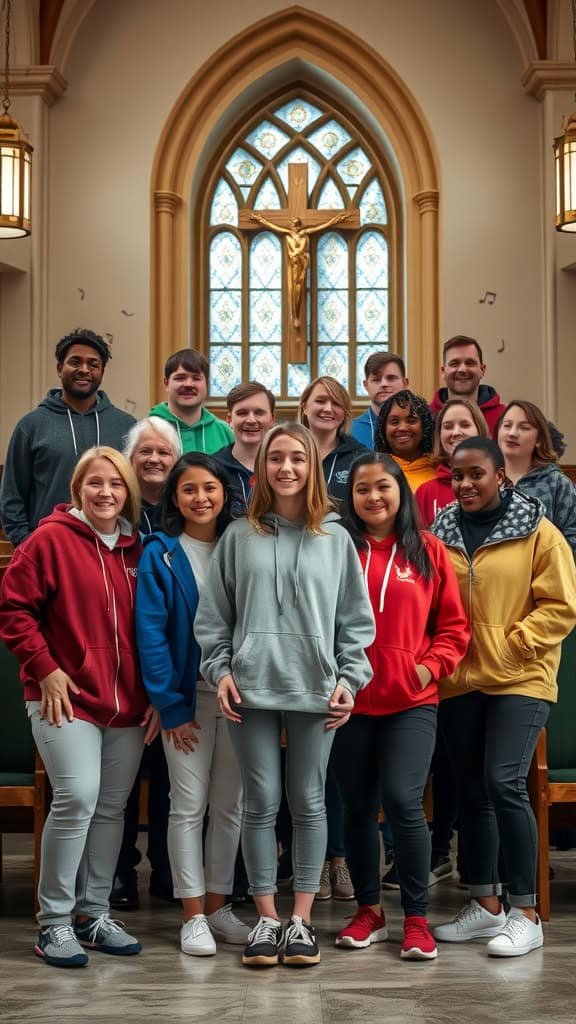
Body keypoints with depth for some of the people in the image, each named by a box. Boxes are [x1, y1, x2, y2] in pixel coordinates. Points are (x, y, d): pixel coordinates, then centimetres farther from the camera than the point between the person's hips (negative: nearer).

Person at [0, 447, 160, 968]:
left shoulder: (137, 551, 9)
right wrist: (44, 668, -12)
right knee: (77, 798, -15)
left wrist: (156, 694, 9)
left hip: (128, 705, 5)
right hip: (66, 699, -5)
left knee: (112, 807, 9)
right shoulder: (51, 539, -5)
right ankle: (54, 921, -2)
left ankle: (94, 913, 22)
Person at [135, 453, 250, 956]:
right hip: (187, 698, -3)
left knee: (230, 806, 8)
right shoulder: (160, 554, -4)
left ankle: (219, 905, 20)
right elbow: (151, 633, -8)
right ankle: (193, 915, 9)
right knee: (189, 806, 1)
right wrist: (171, 706, -12)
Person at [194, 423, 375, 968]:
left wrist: (349, 679, -2)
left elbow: (355, 618, 6)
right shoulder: (239, 536, 6)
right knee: (261, 804, 3)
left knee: (308, 803, 6)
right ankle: (266, 917, 14)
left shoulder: (335, 538, 6)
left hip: (316, 691, 0)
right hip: (251, 689, 0)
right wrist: (220, 669, -3)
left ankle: (301, 917, 15)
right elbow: (213, 613, 7)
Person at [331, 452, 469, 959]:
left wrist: (431, 666, -6)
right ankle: (369, 910, 26)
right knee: (358, 807, 10)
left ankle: (417, 918, 4)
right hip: (351, 701, 1)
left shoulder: (428, 551, 4)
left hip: (412, 701, -1)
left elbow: (454, 624, 6)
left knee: (403, 802, -10)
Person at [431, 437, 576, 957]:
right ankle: (485, 904, 23)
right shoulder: (441, 534, 7)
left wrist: (509, 647, -11)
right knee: (472, 791, 10)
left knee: (504, 782, -16)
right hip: (458, 682, 5)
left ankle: (526, 913, -6)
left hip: (520, 680, -4)